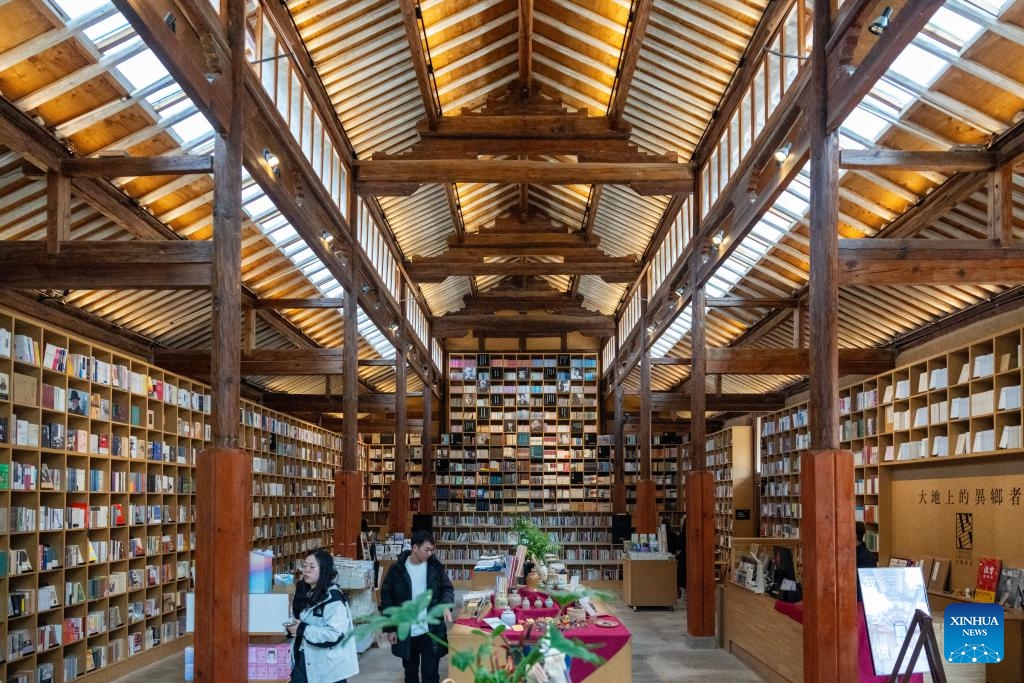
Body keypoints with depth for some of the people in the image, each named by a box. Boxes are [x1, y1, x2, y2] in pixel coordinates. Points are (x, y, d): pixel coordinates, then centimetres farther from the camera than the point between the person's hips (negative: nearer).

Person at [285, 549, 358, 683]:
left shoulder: (333, 598, -17)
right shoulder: (304, 594, 9)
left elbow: (336, 634, -26)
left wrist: (303, 630, -23)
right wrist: (292, 627, -1)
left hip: (329, 667, -8)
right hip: (304, 662, 8)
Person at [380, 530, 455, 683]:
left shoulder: (435, 566, -2)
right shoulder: (397, 569, -6)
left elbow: (447, 588, 5)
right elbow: (387, 599, -1)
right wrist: (390, 628, -3)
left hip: (431, 630, 0)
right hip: (406, 632, 0)